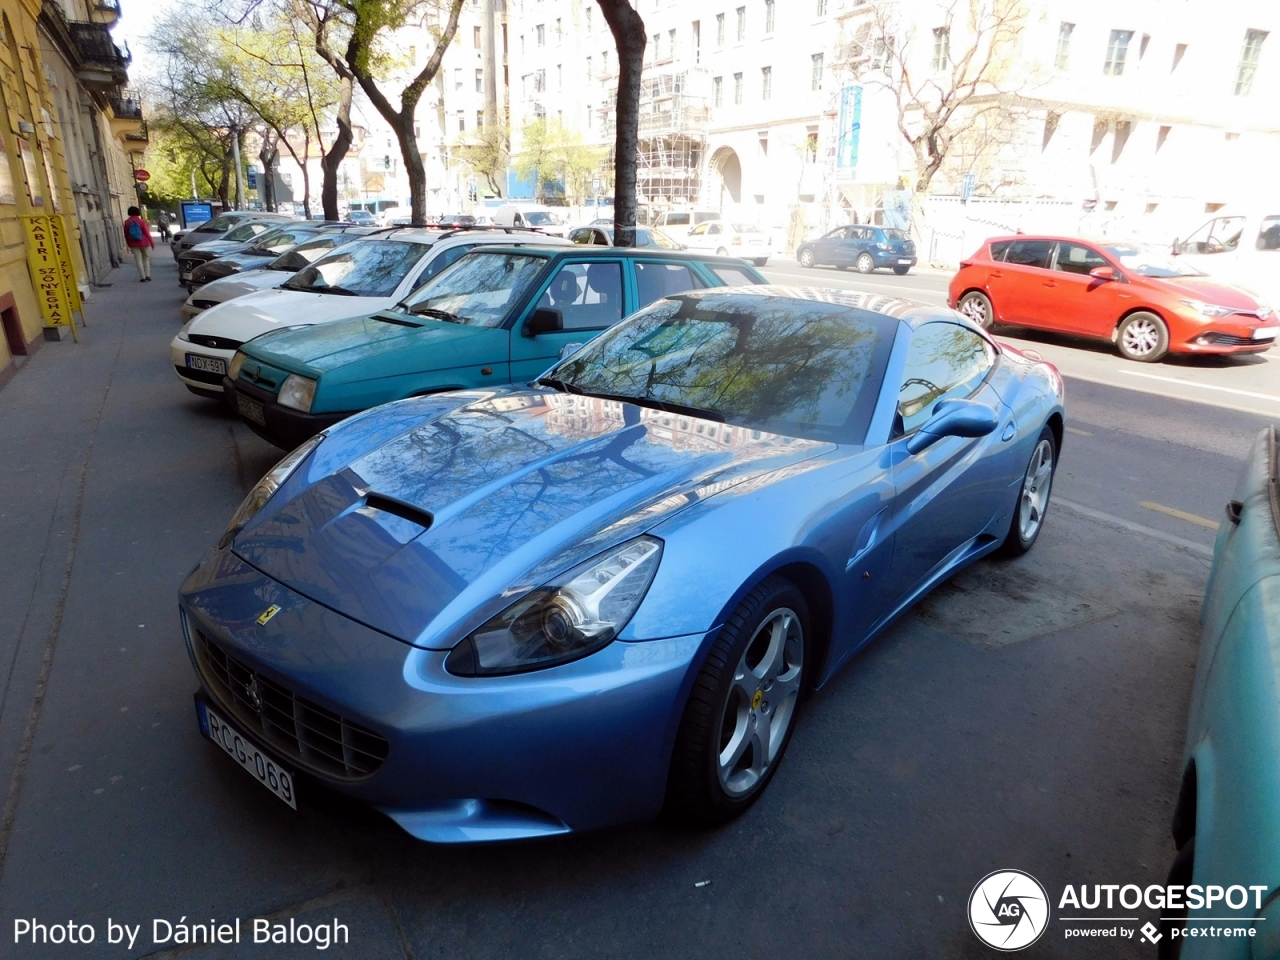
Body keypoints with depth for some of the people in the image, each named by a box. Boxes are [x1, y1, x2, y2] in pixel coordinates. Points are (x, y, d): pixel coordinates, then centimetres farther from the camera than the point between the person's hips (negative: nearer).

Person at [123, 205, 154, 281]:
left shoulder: (127, 222, -1)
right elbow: (147, 233, -9)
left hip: (133, 244, 1)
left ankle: (143, 277, -1)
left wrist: (128, 244, 16)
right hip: (144, 243, -1)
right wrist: (152, 243, -1)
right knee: (146, 259, 11)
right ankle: (147, 276, 6)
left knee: (138, 260, 3)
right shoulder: (142, 221, -9)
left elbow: (126, 234, 5)